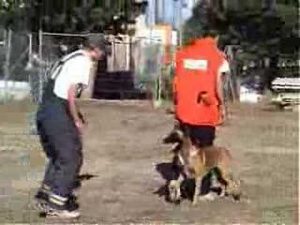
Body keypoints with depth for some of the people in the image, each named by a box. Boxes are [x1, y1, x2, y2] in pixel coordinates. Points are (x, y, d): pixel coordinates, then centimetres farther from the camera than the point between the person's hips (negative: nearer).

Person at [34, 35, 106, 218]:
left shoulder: (71, 58, 19)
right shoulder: (83, 62, -9)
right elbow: (71, 94, -17)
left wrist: (75, 115, 19)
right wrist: (77, 121, -8)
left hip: (44, 110, 9)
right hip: (57, 113, -9)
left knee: (57, 155, 20)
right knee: (71, 157, 1)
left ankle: (45, 195, 20)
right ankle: (57, 203, 3)